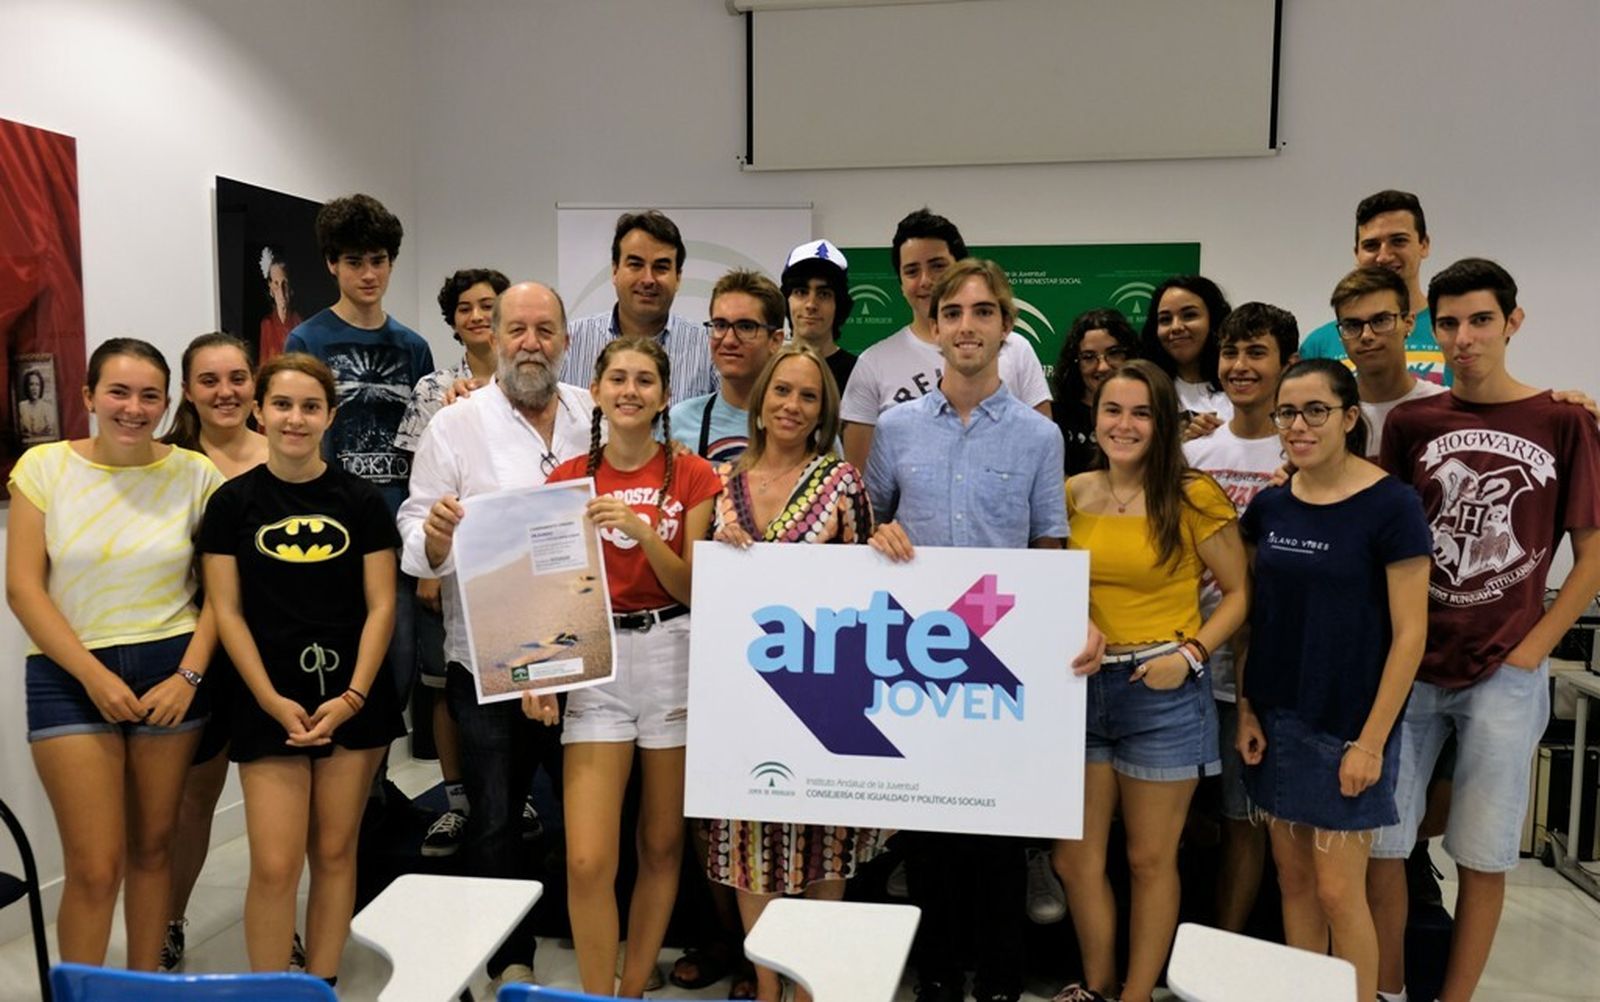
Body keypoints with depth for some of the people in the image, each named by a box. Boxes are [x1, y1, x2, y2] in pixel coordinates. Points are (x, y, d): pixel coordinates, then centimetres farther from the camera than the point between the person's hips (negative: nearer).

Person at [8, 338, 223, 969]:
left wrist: (189, 675, -11)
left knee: (152, 846, 13)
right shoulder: (44, 466, -2)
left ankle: (147, 981, 31)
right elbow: (23, 588, -5)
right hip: (70, 676, -1)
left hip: (171, 673, 1)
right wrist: (94, 675, -11)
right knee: (95, 869, -2)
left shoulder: (195, 474, -2)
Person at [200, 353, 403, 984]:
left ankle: (323, 984, 25)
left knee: (334, 854, 9)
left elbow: (381, 606, 1)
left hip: (352, 700, 1)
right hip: (269, 704, -1)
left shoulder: (361, 500, 2)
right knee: (274, 867, -4)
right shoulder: (233, 501, 2)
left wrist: (352, 696, -9)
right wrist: (273, 702, -8)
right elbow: (227, 611, 0)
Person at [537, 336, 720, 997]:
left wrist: (643, 530, -19)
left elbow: (692, 590, -3)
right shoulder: (567, 480, 5)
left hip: (673, 658, 0)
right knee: (587, 861, -7)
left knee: (663, 844, 11)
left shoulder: (692, 478, 1)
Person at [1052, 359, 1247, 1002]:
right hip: (1082, 687, 4)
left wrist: (1191, 653, -15)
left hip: (1163, 691, -4)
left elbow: (1238, 593, -3)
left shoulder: (1193, 497, -8)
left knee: (1150, 859, 10)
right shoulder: (1073, 494, 4)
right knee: (1073, 858, 11)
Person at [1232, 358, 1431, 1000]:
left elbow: (1409, 633, -12)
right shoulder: (1269, 506, 4)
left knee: (1338, 890, 1)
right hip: (1277, 719, 5)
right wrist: (1246, 710, 3)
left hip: (1348, 724, -5)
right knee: (1293, 875, 14)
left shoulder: (1390, 505, -11)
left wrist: (1372, 740, -13)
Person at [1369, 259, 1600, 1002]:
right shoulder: (1410, 423, 3)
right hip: (1407, 666, 2)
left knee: (1482, 854, 7)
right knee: (1379, 842, 5)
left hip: (1504, 674, -2)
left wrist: (1530, 651, -5)